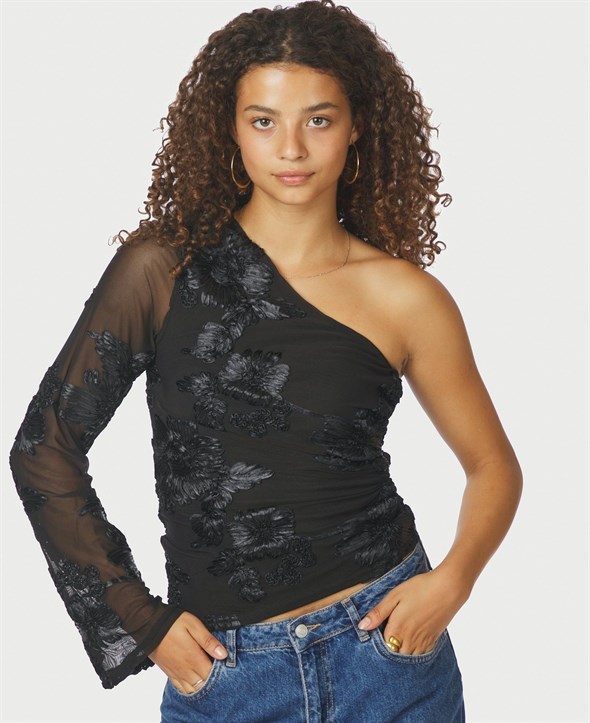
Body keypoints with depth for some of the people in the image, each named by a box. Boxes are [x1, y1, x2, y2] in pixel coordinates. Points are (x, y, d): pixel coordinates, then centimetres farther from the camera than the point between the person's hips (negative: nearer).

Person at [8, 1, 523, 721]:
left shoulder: (404, 296, -4)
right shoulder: (163, 265, -6)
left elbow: (492, 464, 8)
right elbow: (45, 447, -3)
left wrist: (452, 579, -10)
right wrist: (141, 623, -4)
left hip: (385, 644, 1)